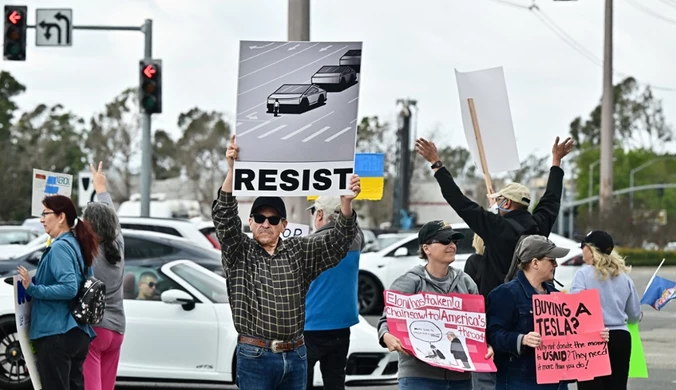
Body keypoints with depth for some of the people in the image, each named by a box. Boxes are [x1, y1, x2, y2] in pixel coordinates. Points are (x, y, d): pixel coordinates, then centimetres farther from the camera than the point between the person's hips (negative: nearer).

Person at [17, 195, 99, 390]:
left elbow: (69, 288, -23)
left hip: (56, 334, -9)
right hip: (78, 333, 9)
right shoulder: (78, 246, 13)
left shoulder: (60, 247, -14)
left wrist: (33, 289, -20)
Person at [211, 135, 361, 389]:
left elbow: (338, 242, 0)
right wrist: (232, 170, -28)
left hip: (295, 356, 4)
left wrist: (345, 203, -20)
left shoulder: (299, 252, 9)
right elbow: (224, 217, -14)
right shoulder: (239, 252, 1)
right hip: (255, 357, -4)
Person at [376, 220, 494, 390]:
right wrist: (387, 337, -26)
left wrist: (486, 346, -6)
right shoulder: (408, 283, -1)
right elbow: (388, 319, -3)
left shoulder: (465, 282, 13)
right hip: (419, 376, -5)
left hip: (460, 376, 5)